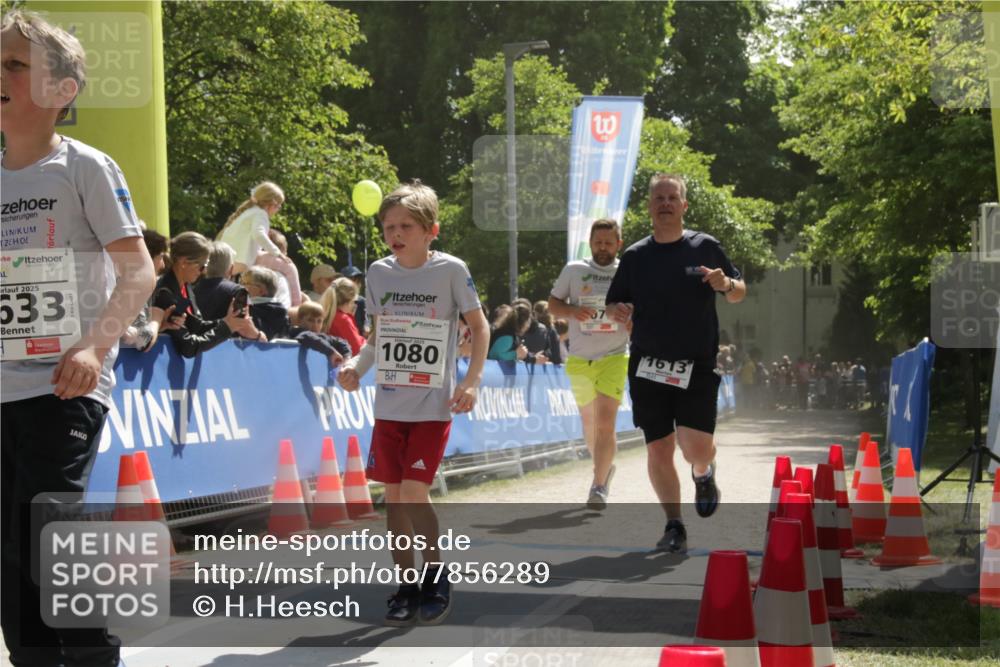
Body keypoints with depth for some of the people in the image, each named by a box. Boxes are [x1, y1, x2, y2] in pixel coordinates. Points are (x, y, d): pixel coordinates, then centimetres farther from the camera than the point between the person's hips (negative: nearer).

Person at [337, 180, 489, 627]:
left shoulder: (450, 270, -8)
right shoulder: (378, 273, 4)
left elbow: (479, 326, 0)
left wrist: (471, 380, -11)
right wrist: (356, 365, -2)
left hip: (432, 405, -4)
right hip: (389, 403, 4)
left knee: (414, 494, -11)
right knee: (393, 494, 5)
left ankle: (435, 576, 8)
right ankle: (406, 585, 17)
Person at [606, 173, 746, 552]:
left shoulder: (705, 247, 3)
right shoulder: (635, 256, 7)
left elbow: (740, 294, 11)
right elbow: (613, 305, 13)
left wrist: (726, 284, -12)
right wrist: (617, 312, -11)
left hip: (696, 367, -2)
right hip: (648, 368, 2)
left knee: (695, 447, -13)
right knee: (658, 450, 2)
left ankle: (703, 474, 23)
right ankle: (674, 526, 15)